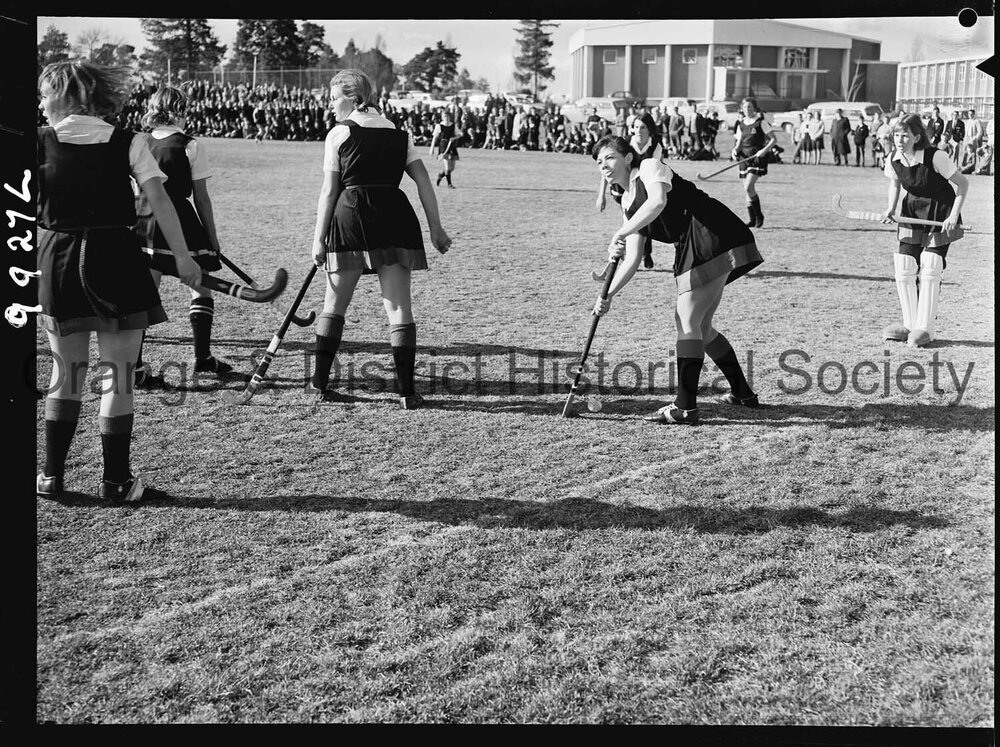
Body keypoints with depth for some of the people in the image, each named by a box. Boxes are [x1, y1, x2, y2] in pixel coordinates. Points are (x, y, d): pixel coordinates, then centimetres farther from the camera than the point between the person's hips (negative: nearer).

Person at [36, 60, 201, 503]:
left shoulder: (40, 142, 1)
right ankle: (115, 480, 9)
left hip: (56, 263, 2)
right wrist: (182, 256, -8)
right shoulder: (127, 143, 0)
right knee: (117, 376, 5)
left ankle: (51, 476, 20)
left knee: (65, 375, 13)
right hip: (116, 259, -1)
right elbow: (158, 198, -8)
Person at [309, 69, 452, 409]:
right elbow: (424, 181, 7)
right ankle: (407, 391, -1)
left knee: (334, 305, 12)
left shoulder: (339, 134, 4)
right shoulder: (398, 133, 15)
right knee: (399, 308, 2)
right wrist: (435, 227, 8)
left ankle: (319, 381, 20)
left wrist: (319, 238, 3)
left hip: (350, 217, -2)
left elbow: (329, 192, 0)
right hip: (395, 217, 2)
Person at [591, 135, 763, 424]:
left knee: (687, 321, -12)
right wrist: (608, 296, 1)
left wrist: (620, 234, -25)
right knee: (699, 326, 12)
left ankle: (685, 407, -11)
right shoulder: (627, 204, 20)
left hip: (714, 238, -9)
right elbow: (632, 260, 13)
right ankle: (743, 393, 27)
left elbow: (657, 202, -25)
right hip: (691, 253, 9)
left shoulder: (650, 168, -2)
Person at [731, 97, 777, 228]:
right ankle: (752, 220, 15)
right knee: (747, 189, 5)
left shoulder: (760, 121, -2)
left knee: (748, 187, -17)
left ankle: (759, 215, 0)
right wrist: (735, 150, -2)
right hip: (744, 157, 5)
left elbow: (773, 139, -3)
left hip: (757, 157, -5)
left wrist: (764, 150, -18)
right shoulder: (741, 123, 12)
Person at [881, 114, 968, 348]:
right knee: (903, 269, -2)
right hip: (913, 212, 5)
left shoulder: (935, 157, -24)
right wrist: (890, 209, -3)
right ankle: (910, 325, 11)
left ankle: (925, 328, 0)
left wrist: (954, 216, -21)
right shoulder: (894, 160, -9)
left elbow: (962, 183, -15)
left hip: (941, 213, -5)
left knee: (930, 270, -10)